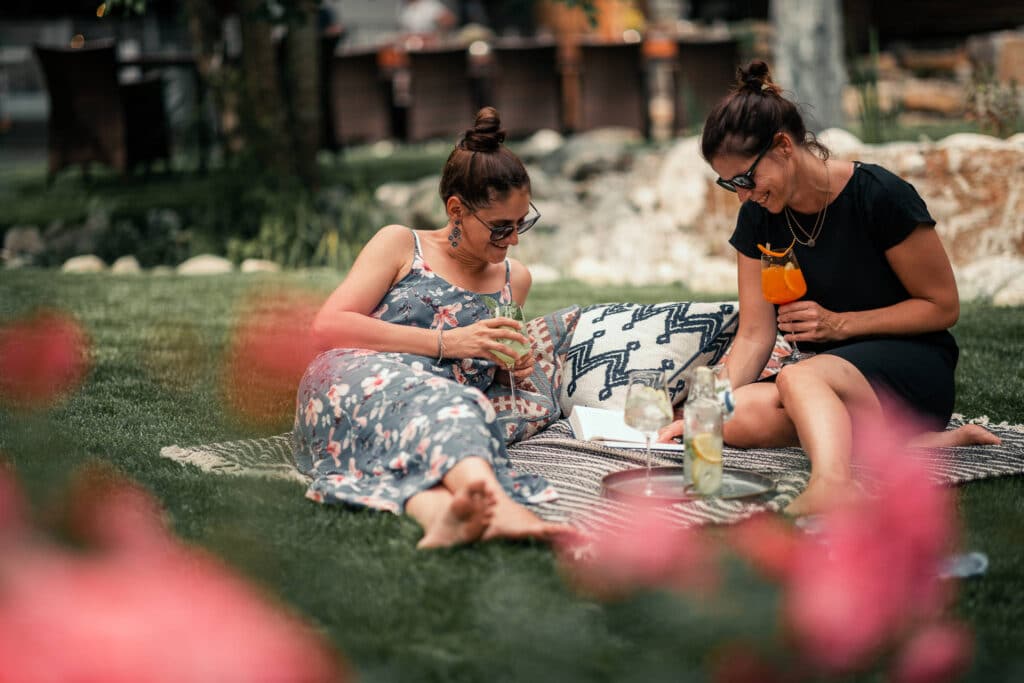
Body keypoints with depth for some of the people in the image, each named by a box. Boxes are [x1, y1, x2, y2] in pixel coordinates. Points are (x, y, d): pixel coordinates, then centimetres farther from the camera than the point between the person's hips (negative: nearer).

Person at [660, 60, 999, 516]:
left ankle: (831, 482, -72)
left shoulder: (881, 196, -14)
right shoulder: (759, 218, 3)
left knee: (798, 379, -38)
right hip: (827, 372, 6)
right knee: (738, 419, -27)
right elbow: (755, 333, 1)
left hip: (915, 367, -6)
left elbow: (943, 306, -6)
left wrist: (840, 323, -15)